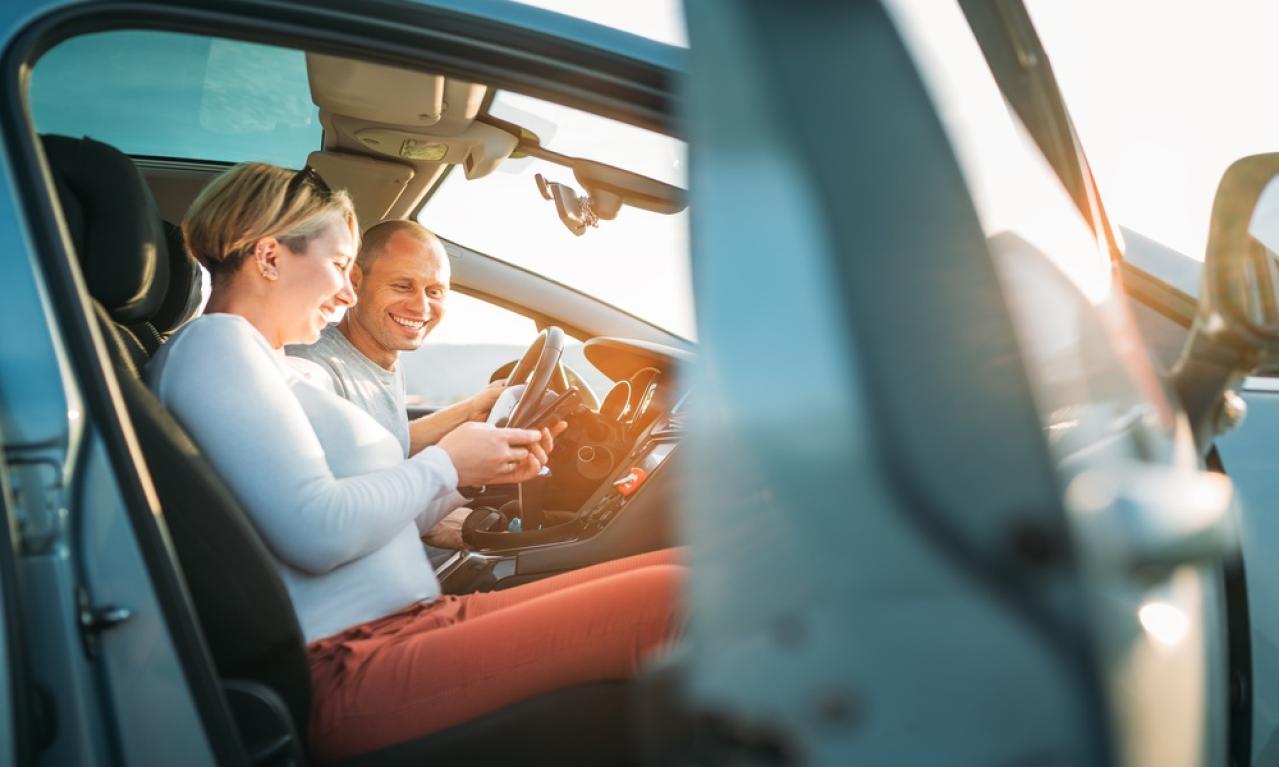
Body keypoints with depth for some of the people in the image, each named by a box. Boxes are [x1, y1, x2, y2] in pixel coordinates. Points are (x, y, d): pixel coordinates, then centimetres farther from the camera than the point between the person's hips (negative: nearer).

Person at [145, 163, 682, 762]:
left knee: (669, 574, -2)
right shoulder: (214, 342, -6)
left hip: (406, 625, 10)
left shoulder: (267, 367, 25)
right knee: (665, 600, -23)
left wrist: (480, 470, 10)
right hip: (346, 672, -10)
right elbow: (318, 533, -19)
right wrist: (444, 465, -5)